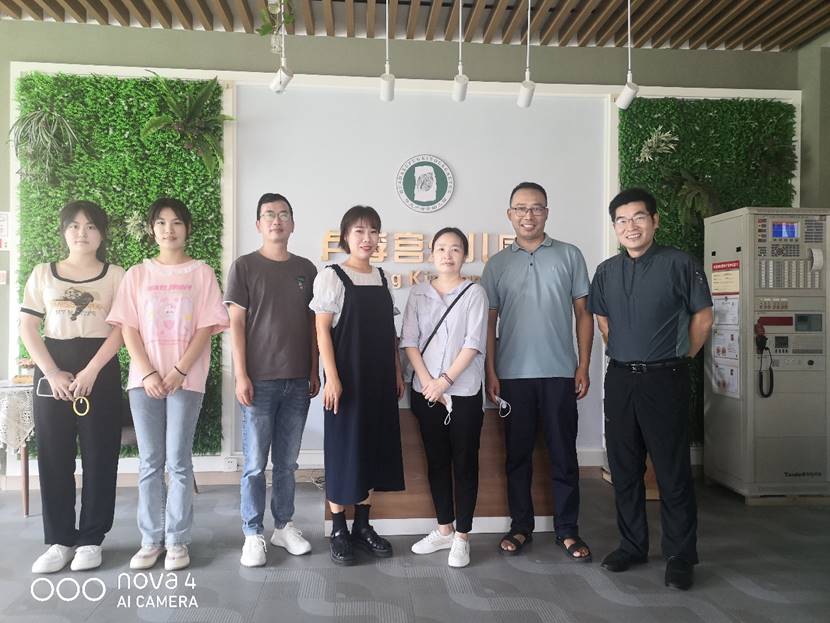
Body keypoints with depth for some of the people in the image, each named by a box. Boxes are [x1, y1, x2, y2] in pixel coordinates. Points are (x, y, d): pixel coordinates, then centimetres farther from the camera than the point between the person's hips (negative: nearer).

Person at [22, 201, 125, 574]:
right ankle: (59, 540, 15)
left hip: (100, 372, -1)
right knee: (53, 457, 3)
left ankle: (91, 538, 12)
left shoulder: (115, 276, 4)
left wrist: (90, 371, -14)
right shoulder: (42, 274, 9)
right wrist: (53, 373, -9)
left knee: (99, 456, 0)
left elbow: (121, 329, -3)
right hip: (51, 372, 2)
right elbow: (27, 328, 4)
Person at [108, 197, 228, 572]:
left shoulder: (201, 273, 3)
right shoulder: (137, 274, 8)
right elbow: (128, 328, 3)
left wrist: (180, 371, -12)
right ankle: (151, 540, 18)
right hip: (145, 379, 2)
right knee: (150, 462, 7)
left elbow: (207, 326, -3)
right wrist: (147, 373, -9)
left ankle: (177, 540, 12)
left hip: (186, 379, -2)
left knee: (178, 461, 1)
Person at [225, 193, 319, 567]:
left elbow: (312, 322, 13)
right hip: (260, 381, -3)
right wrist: (241, 376, -10)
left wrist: (314, 371, 8)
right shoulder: (245, 266, 0)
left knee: (287, 462, 12)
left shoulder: (306, 269, 10)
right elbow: (236, 323, -4)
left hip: (297, 382, 3)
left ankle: (284, 526, 26)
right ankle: (253, 534, 16)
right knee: (255, 464, 3)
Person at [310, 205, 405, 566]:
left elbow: (390, 331, 14)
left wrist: (397, 373, 10)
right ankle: (338, 531, 14)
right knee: (343, 451, 1)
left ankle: (363, 526, 24)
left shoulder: (382, 278, 11)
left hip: (380, 378, 6)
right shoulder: (332, 276, -4)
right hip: (347, 377, -5)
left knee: (373, 449, 10)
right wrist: (332, 377, -16)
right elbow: (322, 330, -9)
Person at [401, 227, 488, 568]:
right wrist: (428, 383, -10)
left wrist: (445, 381, -14)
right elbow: (410, 341, 1)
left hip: (464, 392, -3)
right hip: (426, 391, 3)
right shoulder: (418, 293, 7)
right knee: (437, 461, 12)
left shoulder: (474, 293, -2)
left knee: (464, 462, 3)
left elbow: (474, 344, -10)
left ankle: (462, 536, 15)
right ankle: (444, 529, 26)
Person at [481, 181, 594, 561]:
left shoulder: (569, 256, 6)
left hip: (559, 372, -1)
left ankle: (567, 530, 18)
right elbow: (489, 321, 7)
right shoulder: (498, 264, 8)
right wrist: (491, 373, 0)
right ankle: (520, 526, 22)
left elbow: (583, 313, 6)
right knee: (518, 453, 9)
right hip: (513, 374, 1)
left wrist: (583, 366, -1)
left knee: (563, 454, 5)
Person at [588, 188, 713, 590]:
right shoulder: (606, 271, 8)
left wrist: (678, 357, 5)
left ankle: (680, 556, 15)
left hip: (664, 380, -4)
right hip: (619, 379, 5)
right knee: (624, 469, 11)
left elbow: (702, 317, 1)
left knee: (673, 470, 2)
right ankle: (632, 545, 26)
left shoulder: (678, 264, -5)